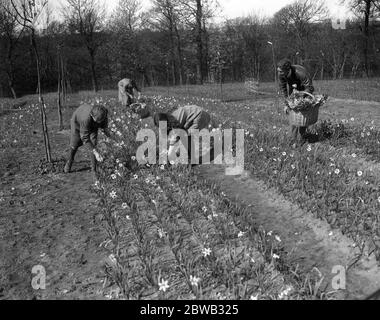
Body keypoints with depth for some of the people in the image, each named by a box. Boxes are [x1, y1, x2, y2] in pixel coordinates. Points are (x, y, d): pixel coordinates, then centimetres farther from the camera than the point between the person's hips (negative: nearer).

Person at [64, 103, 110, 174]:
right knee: (74, 145, 6)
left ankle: (94, 168, -5)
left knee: (93, 143, -13)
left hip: (92, 125, 3)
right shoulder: (86, 119, -48)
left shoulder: (104, 112, -35)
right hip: (78, 121, -3)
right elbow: (85, 138, -43)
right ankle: (68, 164, 33)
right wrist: (96, 152, -48)